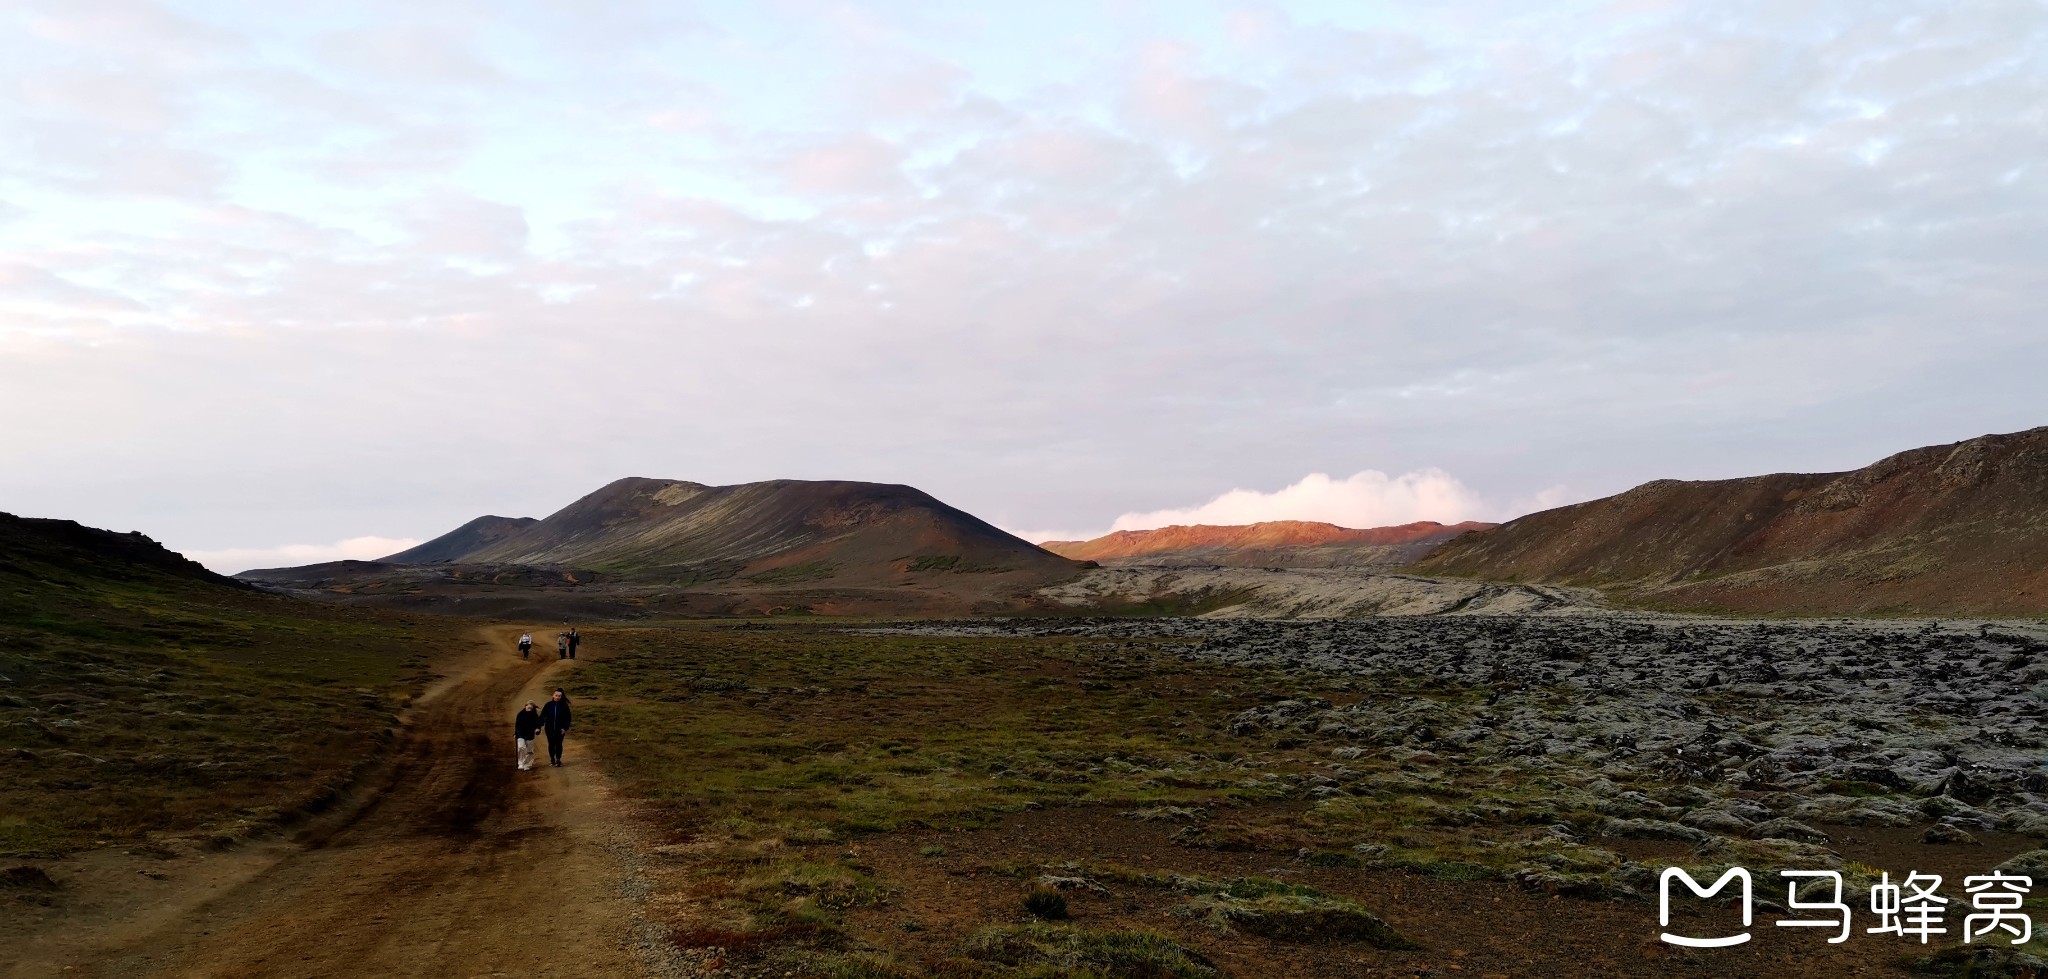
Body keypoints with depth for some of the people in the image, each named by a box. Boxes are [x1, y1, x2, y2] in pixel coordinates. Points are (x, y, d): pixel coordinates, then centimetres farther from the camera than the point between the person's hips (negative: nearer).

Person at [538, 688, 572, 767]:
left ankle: (558, 760, 10)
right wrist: (540, 726, -9)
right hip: (550, 729, 1)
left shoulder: (564, 706, -5)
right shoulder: (549, 705, -2)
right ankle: (552, 759, 23)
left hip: (560, 729, -1)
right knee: (551, 744, 9)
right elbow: (542, 716, -2)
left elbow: (568, 718, -3)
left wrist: (565, 728, -11)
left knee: (558, 744, 1)